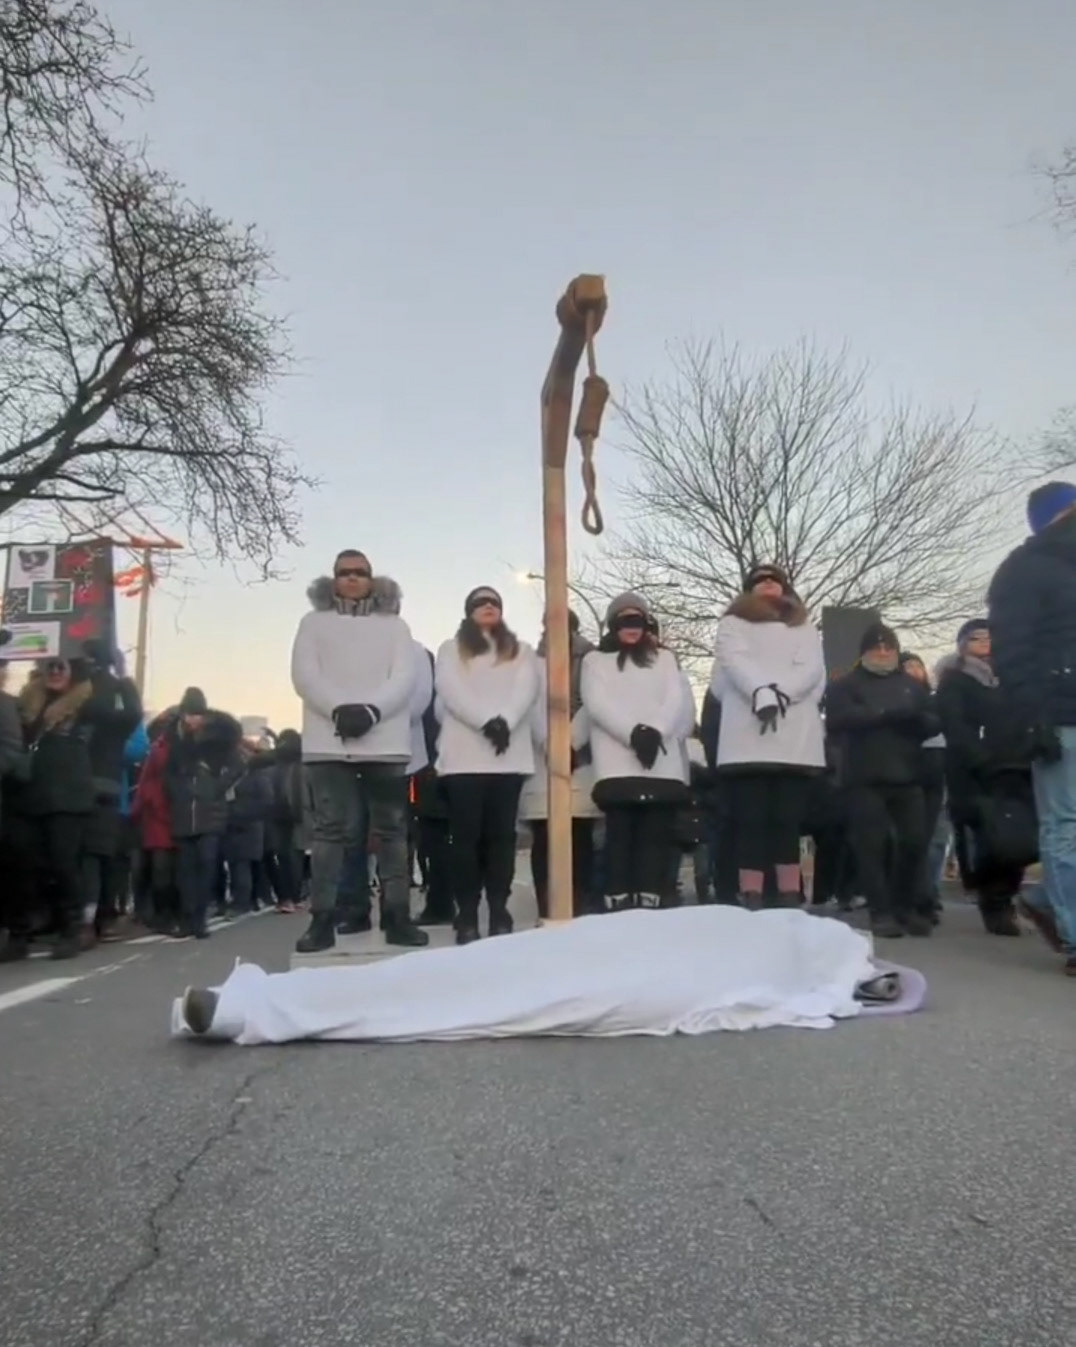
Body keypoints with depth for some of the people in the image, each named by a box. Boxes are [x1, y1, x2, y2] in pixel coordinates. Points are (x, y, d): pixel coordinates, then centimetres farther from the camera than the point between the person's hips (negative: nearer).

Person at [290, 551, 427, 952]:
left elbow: (404, 677, 1)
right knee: (330, 828, -3)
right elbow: (304, 675, 1)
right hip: (328, 742, -1)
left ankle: (397, 916, 7)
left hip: (385, 742, 1)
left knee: (391, 828, 3)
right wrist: (339, 708, -17)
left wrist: (371, 710, -17)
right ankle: (322, 919, 0)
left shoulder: (394, 626, 15)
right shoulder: (314, 622, 15)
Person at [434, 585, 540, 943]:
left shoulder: (521, 651, 20)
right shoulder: (451, 650, 15)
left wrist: (505, 721, -16)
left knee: (501, 834, 0)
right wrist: (486, 721, -17)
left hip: (510, 755, 2)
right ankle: (467, 916, -2)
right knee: (466, 835, -5)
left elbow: (527, 690, 3)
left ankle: (499, 913, 3)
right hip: (464, 755, -1)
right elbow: (450, 690, -2)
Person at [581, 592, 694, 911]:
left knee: (657, 834, -4)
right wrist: (634, 732, -15)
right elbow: (597, 703, 1)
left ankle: (651, 904, -4)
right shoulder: (596, 660, 16)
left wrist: (656, 731, -11)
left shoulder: (665, 659, 23)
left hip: (663, 764, 2)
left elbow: (679, 701, 9)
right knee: (620, 834, -8)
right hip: (617, 764, -2)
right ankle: (617, 906, -9)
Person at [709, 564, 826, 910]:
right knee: (751, 823, -5)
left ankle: (791, 904, 0)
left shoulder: (805, 629, 24)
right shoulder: (733, 624, 19)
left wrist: (779, 692, -15)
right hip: (748, 740, -1)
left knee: (788, 823, -1)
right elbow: (736, 662, -1)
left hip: (796, 741, 2)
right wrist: (762, 693, -22)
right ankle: (751, 904, -6)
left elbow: (812, 670, 5)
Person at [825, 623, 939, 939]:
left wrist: (914, 718, -15)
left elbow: (934, 723, 9)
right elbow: (837, 719, -10)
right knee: (872, 844, -7)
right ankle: (882, 912, -1)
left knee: (914, 841, -3)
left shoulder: (912, 686, 21)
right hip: (865, 778, -3)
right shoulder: (845, 685, 10)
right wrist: (886, 714, -13)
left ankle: (909, 906, 11)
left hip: (907, 776, 3)